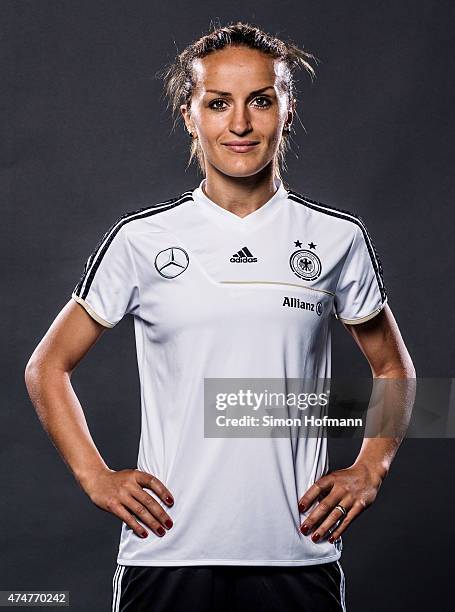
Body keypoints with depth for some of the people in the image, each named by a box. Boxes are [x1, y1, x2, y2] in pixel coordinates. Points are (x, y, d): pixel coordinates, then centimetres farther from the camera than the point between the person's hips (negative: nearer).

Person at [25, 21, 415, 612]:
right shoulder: (140, 238, 0)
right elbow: (47, 368, 8)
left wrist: (368, 470, 3)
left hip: (299, 553, 1)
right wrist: (96, 477, -2)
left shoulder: (338, 237, 3)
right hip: (167, 551, 0)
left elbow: (394, 368, 16)